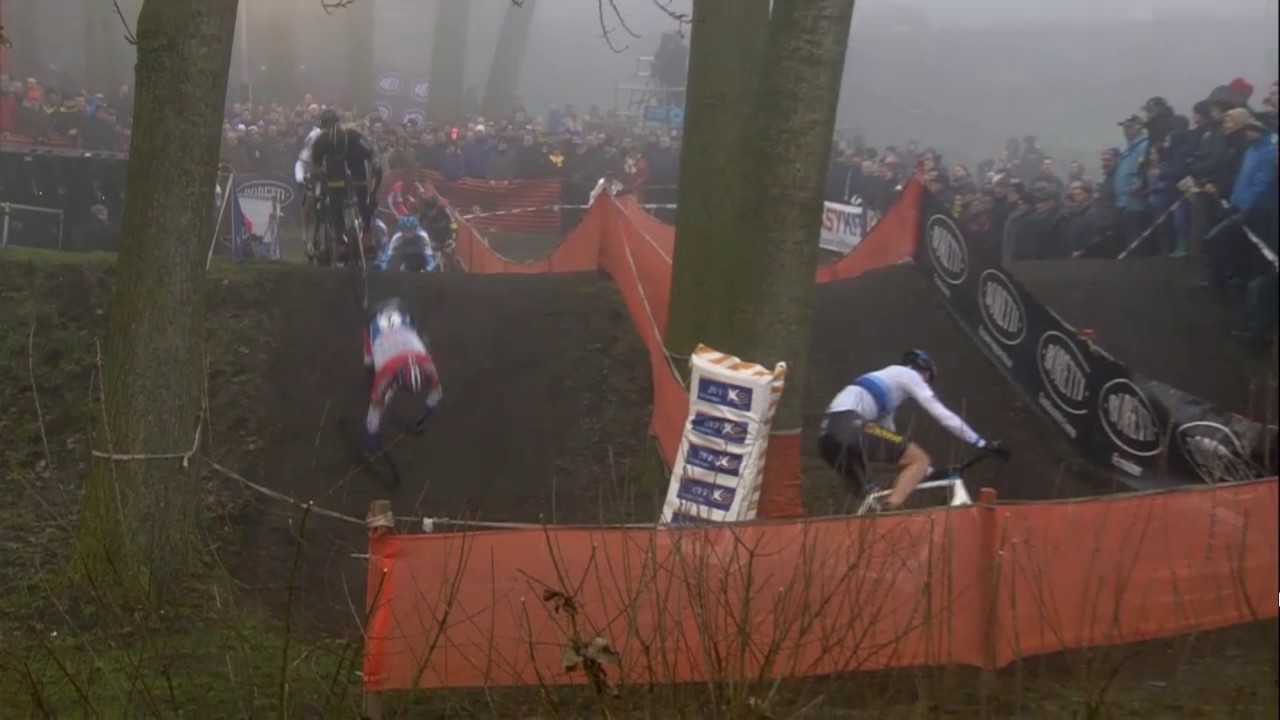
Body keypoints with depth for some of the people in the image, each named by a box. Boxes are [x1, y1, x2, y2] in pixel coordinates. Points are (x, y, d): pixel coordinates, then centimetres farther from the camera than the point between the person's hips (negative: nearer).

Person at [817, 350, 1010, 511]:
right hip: (849, 426, -9)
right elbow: (943, 415, 7)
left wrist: (927, 471, 37)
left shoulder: (887, 381, 36)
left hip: (829, 433, 9)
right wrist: (984, 444, 12)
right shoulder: (908, 375, 13)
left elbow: (890, 444, 36)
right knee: (920, 459, -3)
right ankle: (889, 511, -20)